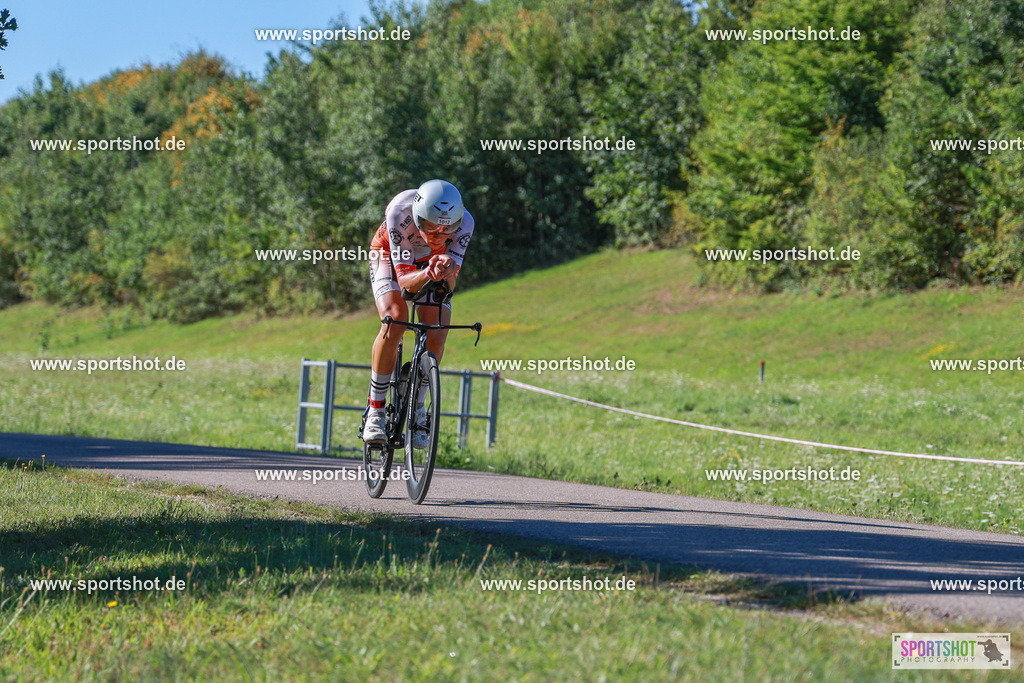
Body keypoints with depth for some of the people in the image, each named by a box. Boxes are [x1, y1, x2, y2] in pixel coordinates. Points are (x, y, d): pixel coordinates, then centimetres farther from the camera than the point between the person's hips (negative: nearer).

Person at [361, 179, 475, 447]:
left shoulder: (464, 222, -34)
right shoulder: (400, 211, -40)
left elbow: (449, 287, -31)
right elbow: (404, 280, -38)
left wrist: (447, 272, -54)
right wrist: (426, 275, -59)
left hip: (433, 261, 2)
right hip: (391, 256, -2)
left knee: (436, 336, -16)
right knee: (395, 321, -27)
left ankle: (417, 407, 7)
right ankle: (375, 410, -14)